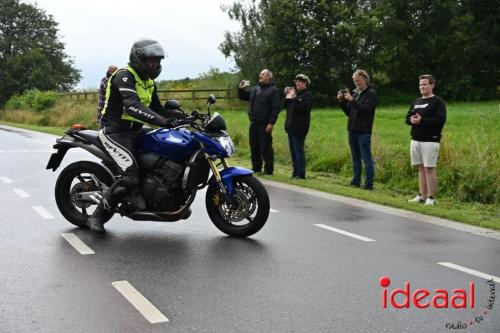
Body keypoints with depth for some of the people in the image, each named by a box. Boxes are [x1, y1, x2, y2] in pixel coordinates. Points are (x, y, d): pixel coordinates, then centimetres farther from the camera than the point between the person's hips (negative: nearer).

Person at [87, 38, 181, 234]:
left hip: (135, 132, 10)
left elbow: (157, 109, 20)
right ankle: (96, 217, -10)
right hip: (115, 132, -9)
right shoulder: (124, 76, -17)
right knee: (131, 178, -23)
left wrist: (178, 120, 4)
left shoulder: (149, 82, 14)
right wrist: (162, 121, -45)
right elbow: (133, 106, -34)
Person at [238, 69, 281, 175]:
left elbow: (276, 109, -11)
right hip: (253, 123, 7)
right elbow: (243, 97, 29)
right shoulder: (255, 89, 18)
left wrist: (271, 123, -18)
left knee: (266, 148, -5)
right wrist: (241, 89, 8)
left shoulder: (273, 90, -3)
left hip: (265, 125, -7)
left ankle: (268, 170, 1)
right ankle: (256, 168, 20)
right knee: (254, 147, 11)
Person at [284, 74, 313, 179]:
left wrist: (294, 98, -25)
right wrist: (287, 96, 6)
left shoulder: (307, 95, -6)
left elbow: (304, 107, -21)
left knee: (298, 150, -9)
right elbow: (286, 105, 20)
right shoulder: (295, 93, 19)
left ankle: (301, 174, -6)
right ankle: (295, 172, 17)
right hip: (291, 126, 9)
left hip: (299, 128, -9)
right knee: (293, 150, 11)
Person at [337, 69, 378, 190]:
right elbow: (348, 112, 18)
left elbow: (366, 110, -18)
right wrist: (341, 101, 4)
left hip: (363, 131, -7)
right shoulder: (355, 93, 17)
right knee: (356, 157, 12)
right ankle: (356, 181, 19)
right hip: (352, 130, 7)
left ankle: (369, 184, -4)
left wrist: (351, 100, -20)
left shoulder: (371, 94, -4)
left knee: (366, 158, -6)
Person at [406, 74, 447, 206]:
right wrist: (412, 120, -4)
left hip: (430, 141, -7)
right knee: (421, 168, 10)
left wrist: (422, 120, -19)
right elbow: (407, 118, 20)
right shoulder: (416, 101, 18)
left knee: (429, 169, -6)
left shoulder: (438, 101, -3)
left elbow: (441, 120, -14)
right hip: (415, 140, 7)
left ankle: (431, 198, -1)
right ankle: (422, 196, 15)